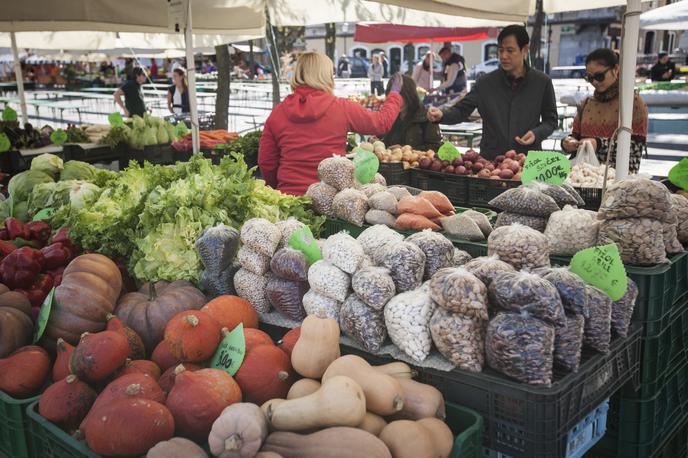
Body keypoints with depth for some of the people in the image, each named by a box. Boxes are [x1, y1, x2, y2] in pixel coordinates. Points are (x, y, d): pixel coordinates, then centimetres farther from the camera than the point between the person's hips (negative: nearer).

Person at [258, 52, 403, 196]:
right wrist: (394, 95, 28)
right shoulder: (342, 108, -5)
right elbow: (382, 122, 9)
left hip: (289, 196, 2)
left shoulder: (277, 113, 0)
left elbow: (265, 162, 4)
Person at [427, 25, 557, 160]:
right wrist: (442, 114, -19)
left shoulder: (542, 82, 1)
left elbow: (551, 119, 8)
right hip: (490, 158, 1)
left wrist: (537, 134, -11)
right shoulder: (486, 83, 3)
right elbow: (462, 110, 1)